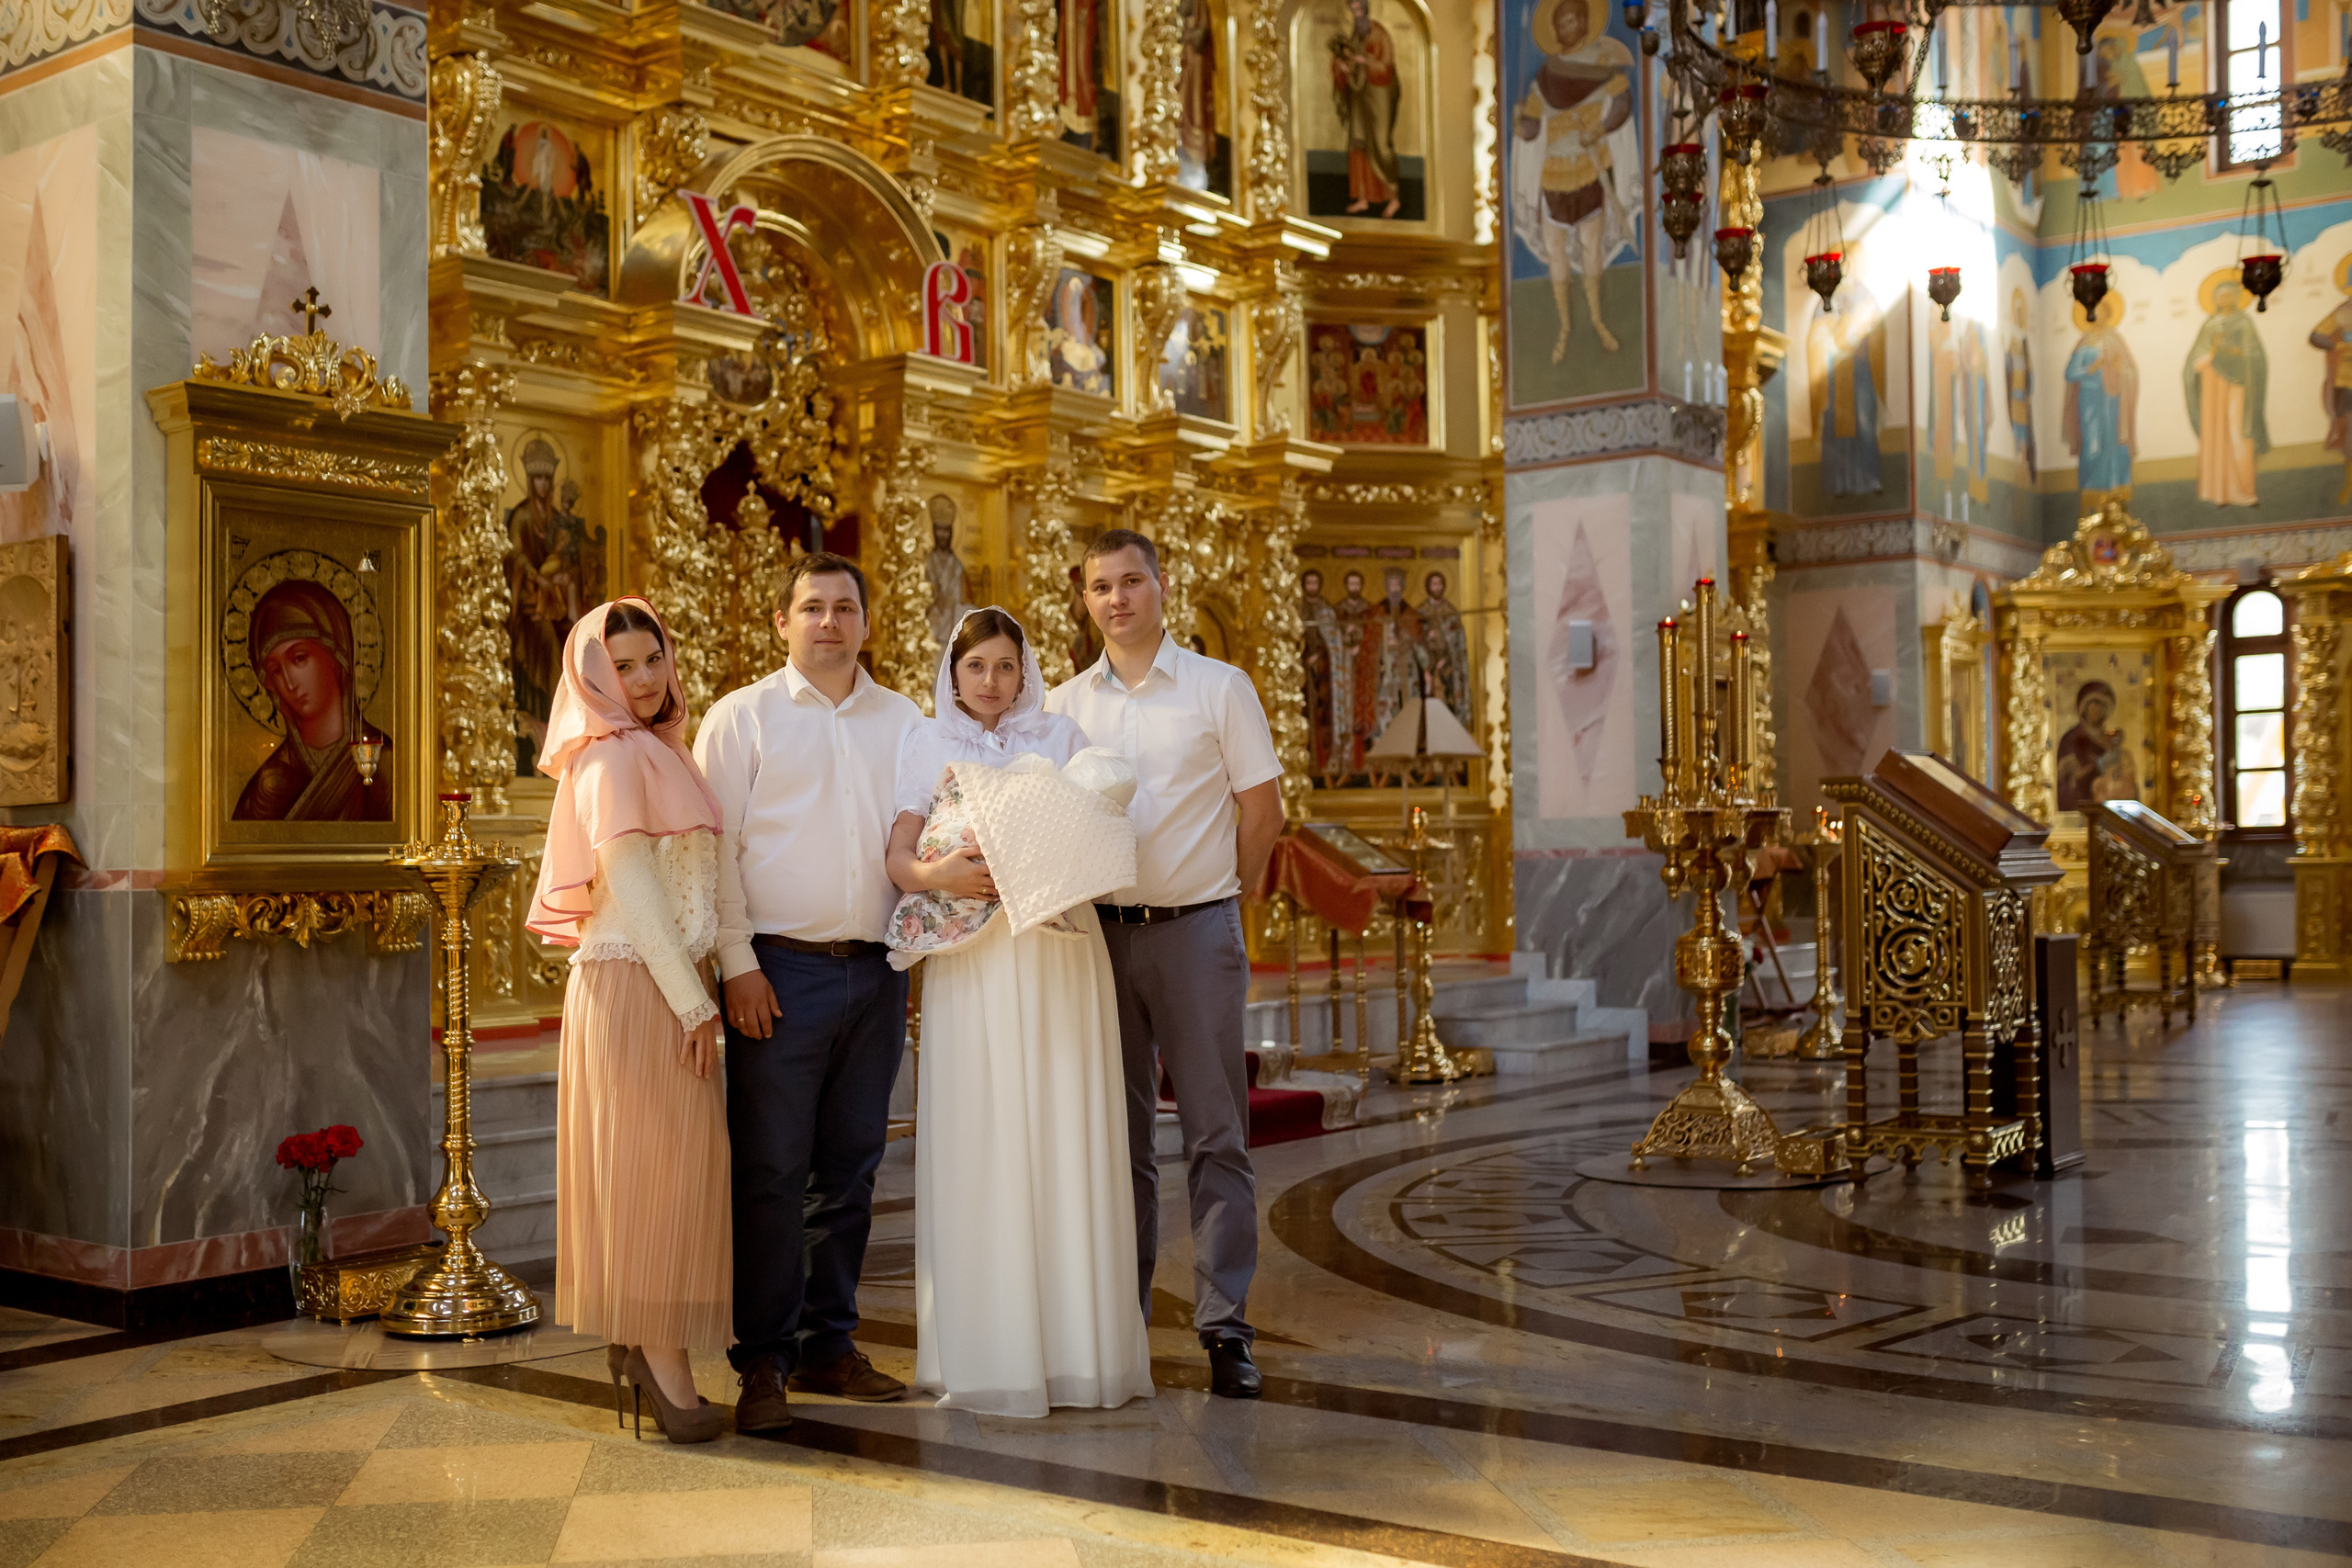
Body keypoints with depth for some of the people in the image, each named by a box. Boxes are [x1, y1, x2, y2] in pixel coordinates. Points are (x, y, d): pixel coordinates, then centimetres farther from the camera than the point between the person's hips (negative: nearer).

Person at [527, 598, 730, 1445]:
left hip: (663, 980, 9)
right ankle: (662, 1359, 2)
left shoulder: (654, 752, 19)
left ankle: (641, 1346, 22)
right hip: (635, 984, -9)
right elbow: (633, 890, -17)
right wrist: (694, 1002, -18)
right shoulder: (615, 757, -11)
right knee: (657, 1159, -5)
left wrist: (694, 994, 13)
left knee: (663, 1161, 13)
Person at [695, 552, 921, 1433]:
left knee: (851, 1168, 9)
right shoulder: (741, 718, 3)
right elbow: (714, 847, -2)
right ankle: (762, 1366, 5)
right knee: (770, 1172, -3)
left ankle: (829, 1345, 19)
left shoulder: (903, 722, 14)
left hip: (877, 971, 4)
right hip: (781, 970, -4)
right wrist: (738, 963, -9)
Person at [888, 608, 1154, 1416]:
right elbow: (899, 854, 2)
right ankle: (987, 1356, 5)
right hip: (970, 961, 0)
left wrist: (1059, 857, -15)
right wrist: (938, 875, -19)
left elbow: (1111, 833, 6)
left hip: (1059, 952, 1)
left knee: (1065, 1142, -1)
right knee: (977, 1145, -2)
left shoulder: (1061, 735, 14)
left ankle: (1077, 1346, 6)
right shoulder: (927, 744, 12)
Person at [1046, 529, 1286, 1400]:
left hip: (1196, 932, -2)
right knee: (1116, 1136, 8)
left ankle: (1225, 1327, 3)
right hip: (1098, 931, 3)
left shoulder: (1219, 688, 2)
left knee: (1216, 1133, -2)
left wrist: (1221, 894, 8)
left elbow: (1263, 807, 5)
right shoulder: (1063, 705, 9)